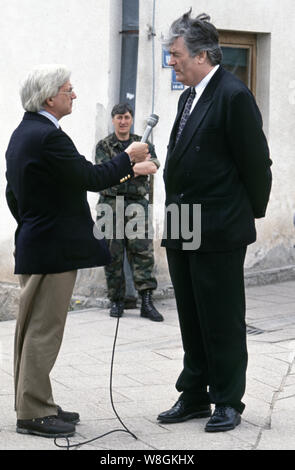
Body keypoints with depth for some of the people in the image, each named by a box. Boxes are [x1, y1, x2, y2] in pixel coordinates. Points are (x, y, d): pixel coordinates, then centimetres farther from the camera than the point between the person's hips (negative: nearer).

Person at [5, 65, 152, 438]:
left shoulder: (21, 134, 13)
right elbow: (92, 178, -17)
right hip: (53, 250, -11)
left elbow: (13, 194, 20)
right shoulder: (48, 137, -19)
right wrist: (129, 158, -4)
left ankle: (35, 405, 23)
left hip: (32, 245, 11)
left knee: (34, 330, 14)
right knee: (43, 331, -5)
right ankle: (33, 413, 1)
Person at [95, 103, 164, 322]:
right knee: (113, 254, 0)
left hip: (137, 203, 1)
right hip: (111, 203, -1)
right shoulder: (104, 146, 7)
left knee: (143, 250, -7)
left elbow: (153, 167, -4)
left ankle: (147, 302, -9)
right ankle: (117, 301, 8)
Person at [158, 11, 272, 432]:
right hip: (182, 231, 9)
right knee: (191, 320, 15)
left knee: (223, 322, 2)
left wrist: (252, 212, -2)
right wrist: (175, 215, 15)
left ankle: (228, 402, 13)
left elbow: (256, 163, -12)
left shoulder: (234, 96, -14)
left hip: (219, 233, -9)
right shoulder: (188, 97, 14)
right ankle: (194, 397, 25)